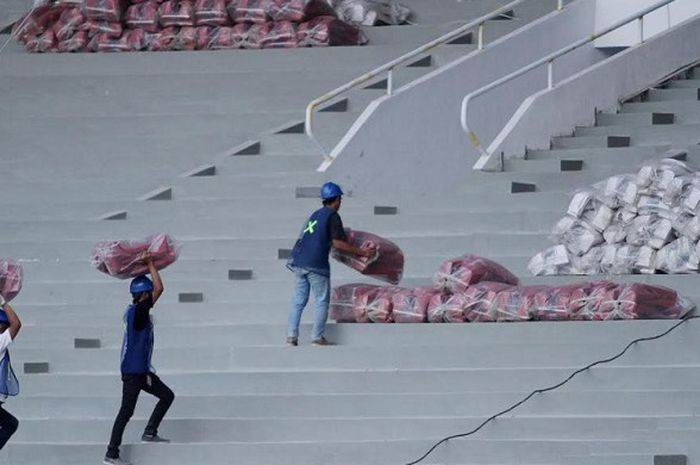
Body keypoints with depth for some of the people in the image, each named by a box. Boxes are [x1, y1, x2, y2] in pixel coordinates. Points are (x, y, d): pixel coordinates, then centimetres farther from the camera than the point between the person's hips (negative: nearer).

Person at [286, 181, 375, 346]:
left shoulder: (315, 215, 20)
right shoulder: (332, 216, -3)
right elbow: (338, 244, -10)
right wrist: (360, 252, -3)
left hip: (298, 261, 7)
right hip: (316, 264, -7)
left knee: (298, 300, 8)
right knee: (322, 301, 2)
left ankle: (291, 336, 1)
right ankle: (317, 337, -2)